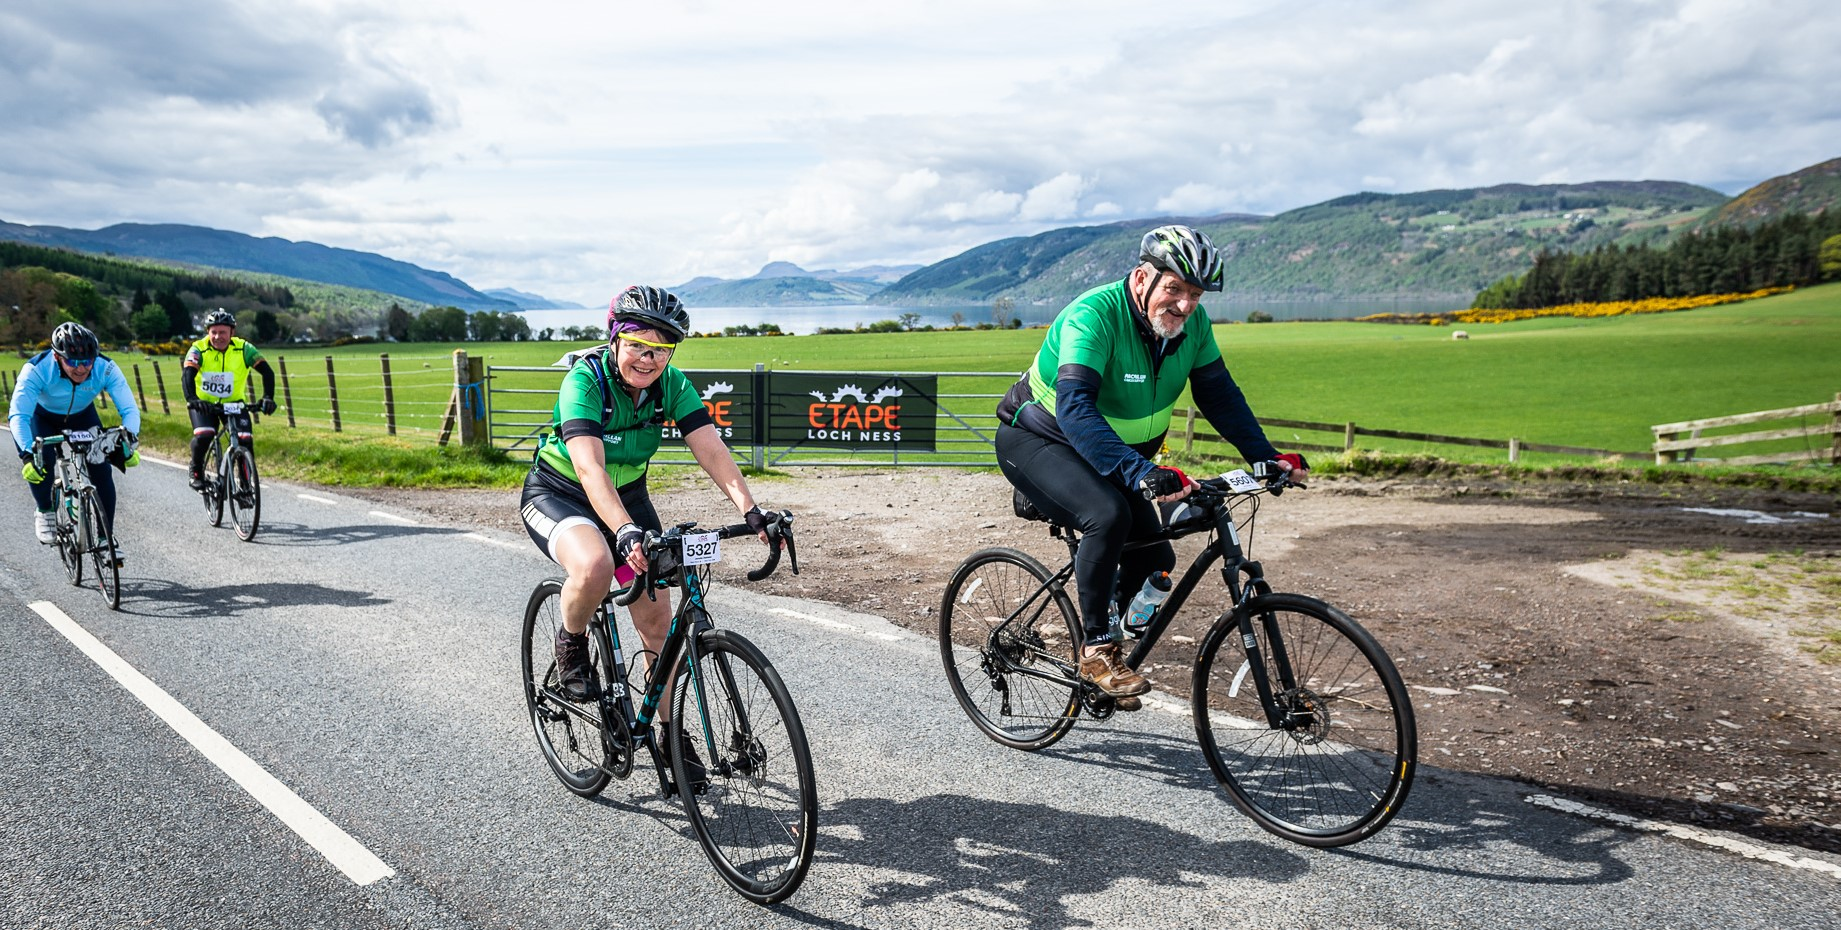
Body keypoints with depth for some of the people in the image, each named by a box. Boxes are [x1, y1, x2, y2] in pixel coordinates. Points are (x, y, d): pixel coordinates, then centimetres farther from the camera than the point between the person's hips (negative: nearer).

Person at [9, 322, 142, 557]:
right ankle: (45, 511, 3)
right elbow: (18, 415, -39)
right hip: (42, 416, -1)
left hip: (83, 416, 2)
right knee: (40, 461, -27)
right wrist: (28, 454, -54)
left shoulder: (106, 369, -32)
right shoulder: (36, 370, -36)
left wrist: (130, 437, -52)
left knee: (101, 469, -13)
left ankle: (107, 536, 1)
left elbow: (129, 409, -32)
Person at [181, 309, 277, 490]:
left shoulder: (243, 349, -16)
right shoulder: (199, 349, -17)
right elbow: (187, 375, -30)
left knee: (245, 440, -18)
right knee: (203, 435, -25)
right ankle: (196, 472, 4)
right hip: (203, 402, -1)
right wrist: (192, 399, -48)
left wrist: (268, 397, -39)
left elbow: (267, 371, -23)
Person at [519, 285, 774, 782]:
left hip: (628, 494, 5)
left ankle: (669, 734, 17)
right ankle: (571, 643, -4)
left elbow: (711, 449, -24)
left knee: (657, 615, 0)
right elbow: (589, 467, -41)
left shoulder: (672, 384, -15)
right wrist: (625, 531, -55)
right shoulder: (585, 381, -29)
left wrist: (750, 510, -39)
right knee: (594, 565, -37)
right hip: (558, 493, -4)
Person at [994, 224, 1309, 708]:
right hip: (1036, 439, -7)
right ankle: (1097, 650, -17)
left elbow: (1220, 395, -2)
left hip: (1114, 451, 7)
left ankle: (1105, 626, 28)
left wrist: (1268, 459, -14)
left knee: (1154, 556, 0)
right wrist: (1141, 473, -54)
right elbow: (1075, 409, -43)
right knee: (1108, 515, -32)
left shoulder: (1192, 323, -11)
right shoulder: (1094, 315, -31)